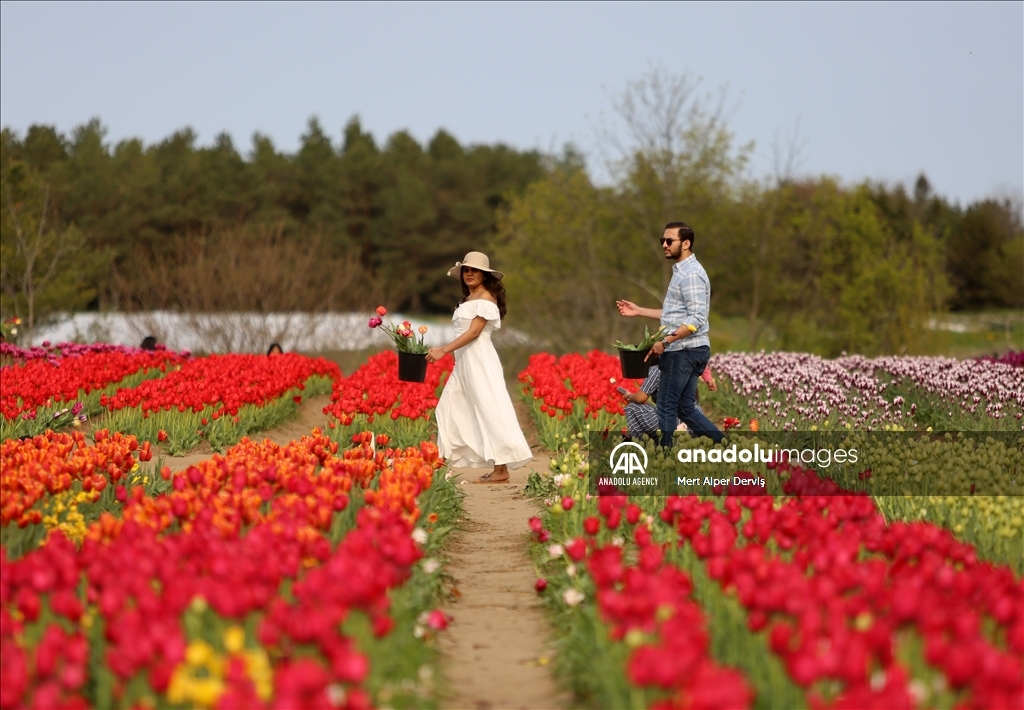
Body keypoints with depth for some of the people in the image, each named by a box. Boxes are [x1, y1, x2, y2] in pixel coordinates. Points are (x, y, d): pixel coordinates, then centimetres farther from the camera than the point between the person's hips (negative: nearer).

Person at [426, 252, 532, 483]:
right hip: (464, 362, 10)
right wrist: (442, 349, 6)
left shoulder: (485, 298, -8)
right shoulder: (468, 299, 18)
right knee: (449, 409, 8)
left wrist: (444, 350, -20)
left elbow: (474, 332, -16)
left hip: (479, 361, -10)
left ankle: (501, 471, -13)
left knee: (488, 410, -11)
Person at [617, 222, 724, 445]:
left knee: (667, 408, -2)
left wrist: (666, 341, -24)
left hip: (684, 351, -10)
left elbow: (697, 319, -23)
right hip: (684, 351, 10)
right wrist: (638, 311, 21)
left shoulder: (691, 274, -16)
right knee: (686, 408, 10)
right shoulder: (682, 271, 18)